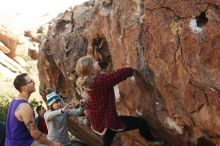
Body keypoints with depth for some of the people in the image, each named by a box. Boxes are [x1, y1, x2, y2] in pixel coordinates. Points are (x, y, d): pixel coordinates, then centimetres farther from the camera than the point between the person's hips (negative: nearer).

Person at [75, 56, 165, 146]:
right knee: (141, 122, 8)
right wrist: (131, 70, 2)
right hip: (109, 122, -8)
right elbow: (120, 74, -17)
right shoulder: (101, 80, -28)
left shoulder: (83, 83, -2)